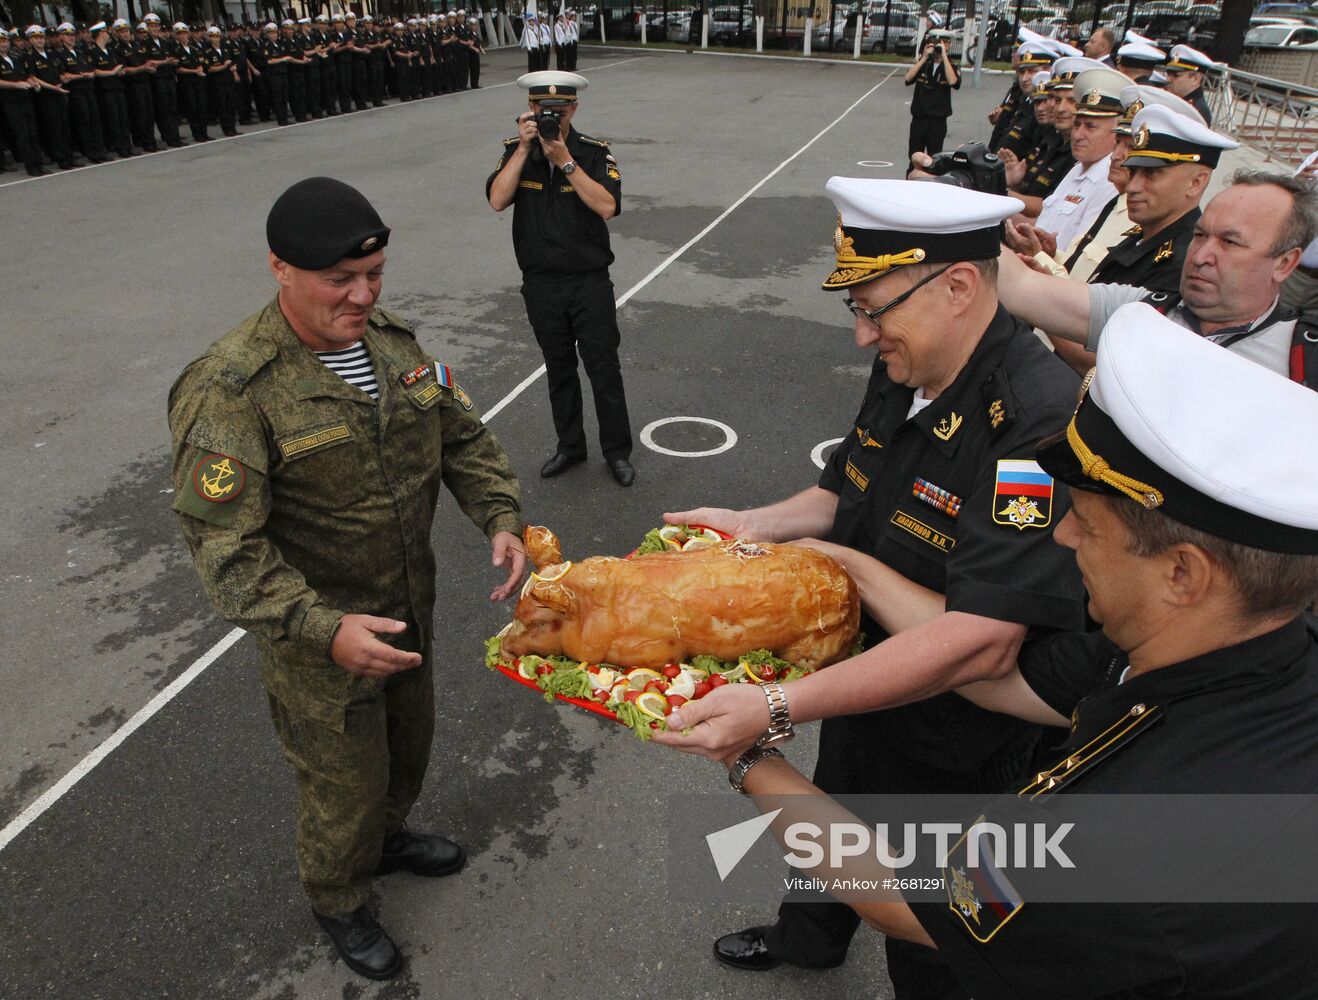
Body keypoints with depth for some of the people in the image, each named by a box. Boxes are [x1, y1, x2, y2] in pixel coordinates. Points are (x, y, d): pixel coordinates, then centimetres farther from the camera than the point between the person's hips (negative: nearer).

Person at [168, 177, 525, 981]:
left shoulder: (395, 341, -3)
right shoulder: (231, 391, -25)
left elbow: (463, 435, 4)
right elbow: (226, 547, -27)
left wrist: (502, 518, -12)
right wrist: (324, 630, -37)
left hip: (410, 610, 7)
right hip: (321, 636, -6)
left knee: (410, 742, 28)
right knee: (346, 780, 14)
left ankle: (387, 838, 59)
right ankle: (339, 901, 46)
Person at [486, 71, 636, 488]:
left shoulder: (594, 152, -5)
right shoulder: (515, 151, 0)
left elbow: (607, 206, -21)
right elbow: (497, 200, -16)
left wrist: (565, 160, -24)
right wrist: (525, 148, -19)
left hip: (590, 281, -2)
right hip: (541, 284, 2)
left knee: (604, 367, 2)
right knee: (559, 368, 14)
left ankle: (617, 452, 17)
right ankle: (569, 446, 30)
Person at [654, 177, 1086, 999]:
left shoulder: (1041, 422, -34)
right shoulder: (902, 376, -6)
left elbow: (980, 640, -40)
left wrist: (776, 706, -43)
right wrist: (754, 524, -7)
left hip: (951, 752, -7)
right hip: (859, 691, 8)